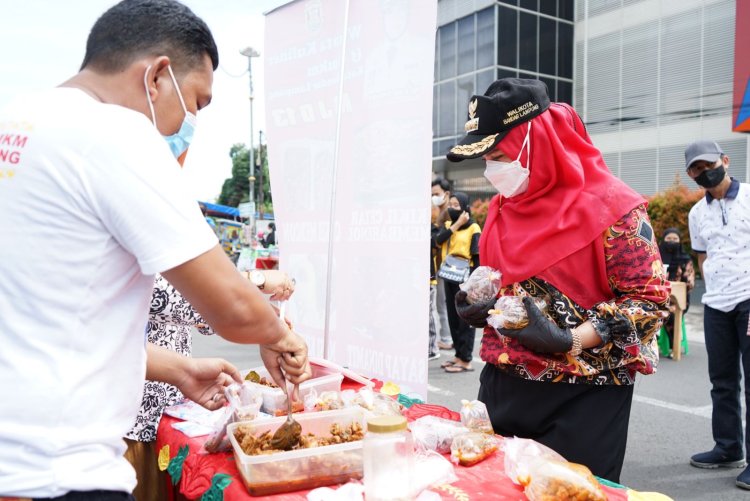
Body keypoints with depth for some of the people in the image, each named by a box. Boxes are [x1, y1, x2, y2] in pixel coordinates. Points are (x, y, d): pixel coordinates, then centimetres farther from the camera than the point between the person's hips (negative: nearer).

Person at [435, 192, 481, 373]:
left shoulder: (473, 228, -6)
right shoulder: (448, 225, 12)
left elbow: (477, 257, -9)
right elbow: (438, 240, -7)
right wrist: (456, 224, -11)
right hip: (449, 276, 7)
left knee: (465, 319, -2)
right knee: (452, 317, 11)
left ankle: (466, 360, 2)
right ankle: (459, 355, 21)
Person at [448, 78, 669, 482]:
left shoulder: (611, 206, -13)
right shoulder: (502, 207, 9)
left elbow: (649, 297, -13)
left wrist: (569, 342, -25)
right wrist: (480, 308, 0)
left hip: (583, 396, -6)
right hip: (502, 384, 6)